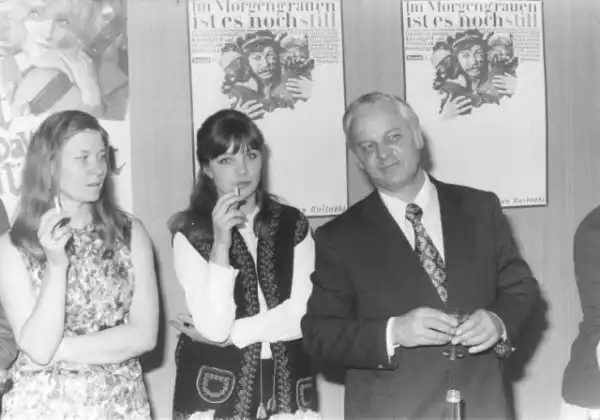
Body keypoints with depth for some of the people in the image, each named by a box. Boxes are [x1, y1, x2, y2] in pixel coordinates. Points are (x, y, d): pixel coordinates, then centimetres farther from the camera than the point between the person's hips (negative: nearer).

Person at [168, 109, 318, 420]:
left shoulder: (293, 224, 4)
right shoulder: (190, 233, -4)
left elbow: (303, 315, -5)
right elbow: (213, 327, -14)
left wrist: (230, 335, -9)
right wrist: (221, 243, -19)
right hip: (217, 392, -2)